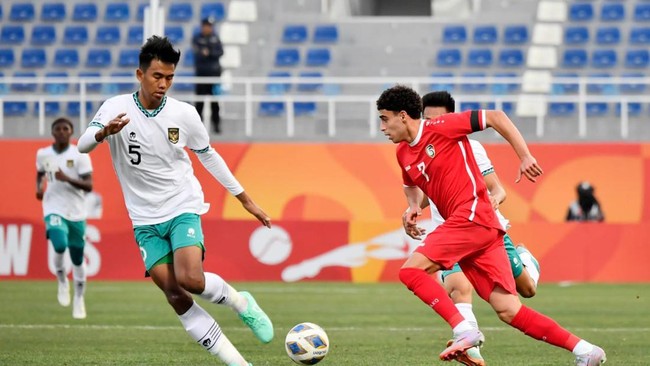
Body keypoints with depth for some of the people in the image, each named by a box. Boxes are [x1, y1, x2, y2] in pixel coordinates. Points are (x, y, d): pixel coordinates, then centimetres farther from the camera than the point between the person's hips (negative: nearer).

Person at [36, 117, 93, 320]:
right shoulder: (43, 154, 2)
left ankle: (79, 299, 25)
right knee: (60, 246, -26)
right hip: (54, 209, 0)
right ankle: (62, 281, 3)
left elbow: (89, 186, -11)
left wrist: (67, 179, -26)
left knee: (78, 258, 8)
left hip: (76, 212, 0)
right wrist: (39, 187, 3)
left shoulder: (80, 155, -7)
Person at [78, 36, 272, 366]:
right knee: (174, 295, -8)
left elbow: (208, 156, 11)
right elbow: (83, 144, -21)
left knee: (190, 279, -26)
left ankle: (241, 303, 4)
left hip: (183, 208, -1)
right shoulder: (117, 108, -7)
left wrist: (245, 199, 14)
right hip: (145, 219, 1)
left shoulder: (184, 114, -4)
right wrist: (105, 131, -44)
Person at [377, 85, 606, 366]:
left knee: (411, 270, -16)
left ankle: (464, 331, -21)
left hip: (472, 216, -8)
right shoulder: (403, 153, 18)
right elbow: (412, 185, 39)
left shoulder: (441, 127, -5)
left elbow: (495, 117, -5)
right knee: (508, 310, -1)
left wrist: (525, 156, -11)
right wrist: (413, 205, 17)